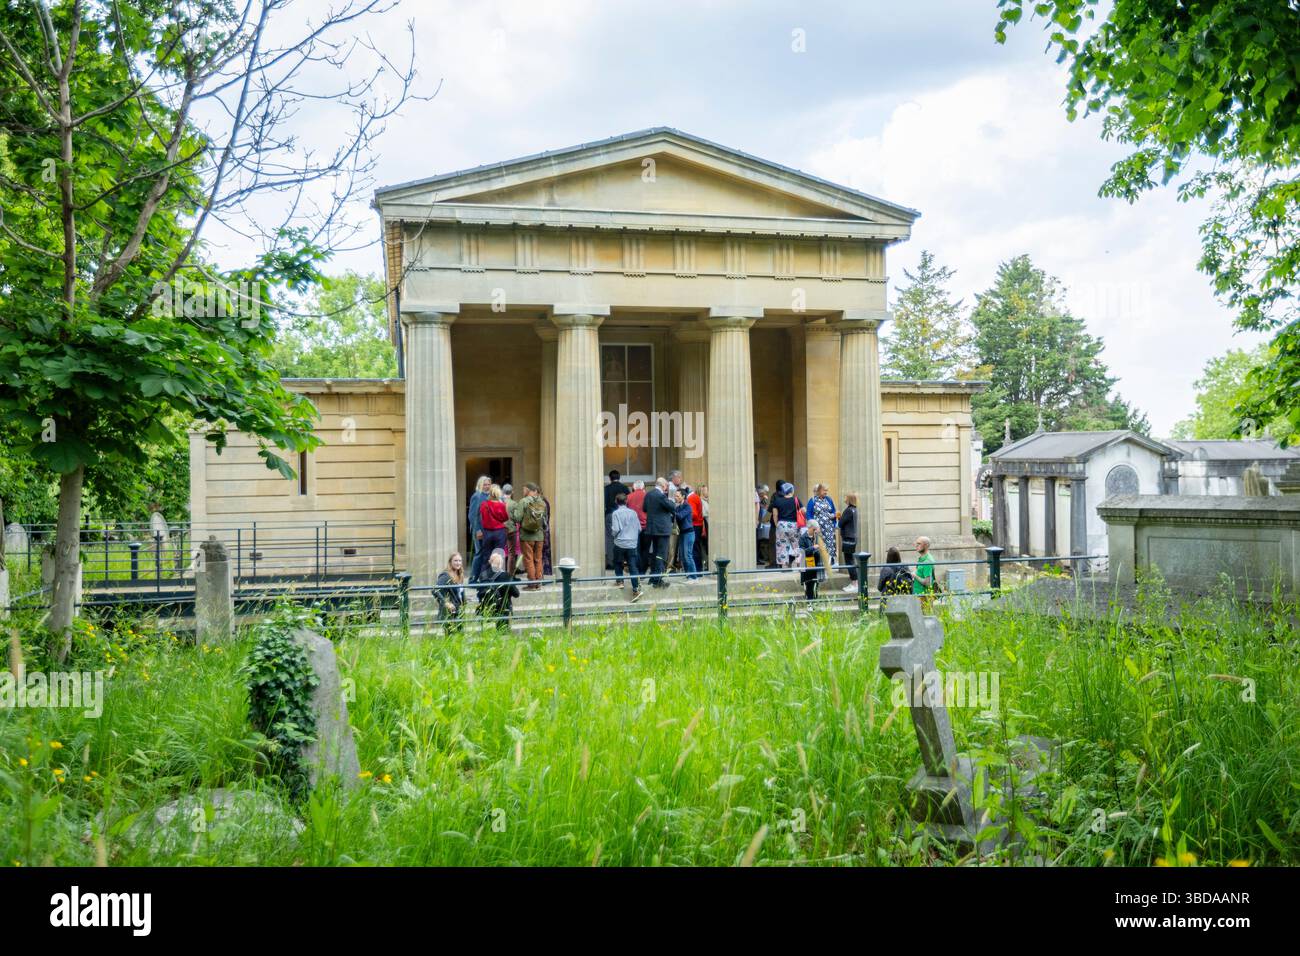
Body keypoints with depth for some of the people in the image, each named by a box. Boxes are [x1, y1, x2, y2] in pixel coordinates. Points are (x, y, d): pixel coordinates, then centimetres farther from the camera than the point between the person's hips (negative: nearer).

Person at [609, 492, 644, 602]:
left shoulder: (616, 513, -7)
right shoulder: (633, 513, 3)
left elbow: (616, 529, -14)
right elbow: (639, 528, 6)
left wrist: (615, 535, 7)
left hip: (620, 543, -2)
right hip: (632, 544, 3)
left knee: (618, 563, 22)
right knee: (633, 566, -1)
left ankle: (620, 581, 25)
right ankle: (636, 589, -10)